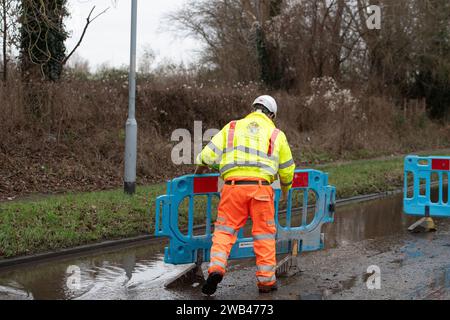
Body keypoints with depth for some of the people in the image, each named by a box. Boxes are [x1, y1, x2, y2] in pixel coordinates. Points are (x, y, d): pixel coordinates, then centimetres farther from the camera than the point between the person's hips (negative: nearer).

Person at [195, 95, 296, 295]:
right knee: (264, 234, 10)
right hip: (261, 187, 0)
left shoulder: (232, 127, 15)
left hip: (233, 186, 0)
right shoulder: (276, 134, 16)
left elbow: (208, 155, 8)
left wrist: (200, 170, 28)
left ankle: (216, 268, -13)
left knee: (224, 230, 7)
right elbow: (287, 169, 20)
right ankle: (266, 280, 14)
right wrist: (285, 189, 39)